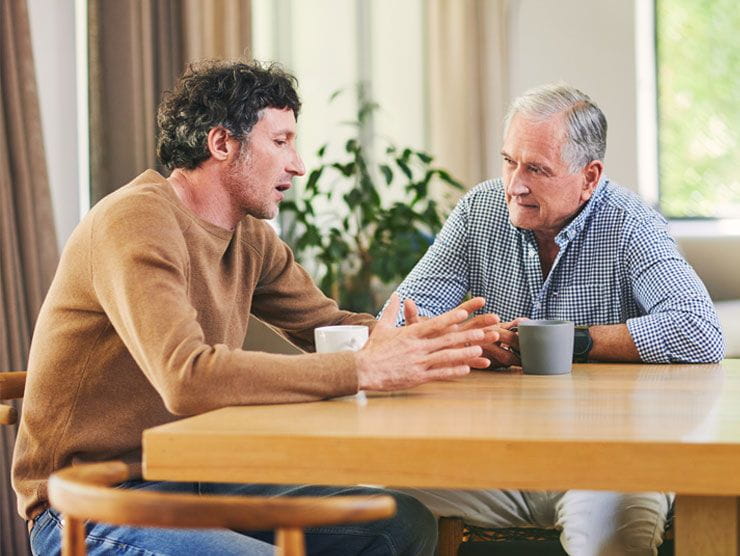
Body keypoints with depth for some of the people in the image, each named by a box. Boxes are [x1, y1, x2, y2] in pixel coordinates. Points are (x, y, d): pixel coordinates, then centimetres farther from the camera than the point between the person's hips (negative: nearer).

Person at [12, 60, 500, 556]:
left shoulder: (249, 236, 7)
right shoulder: (138, 219, -21)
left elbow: (328, 324, 12)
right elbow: (187, 379, -33)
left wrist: (423, 342, -9)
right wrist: (365, 370, -33)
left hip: (192, 485, 9)